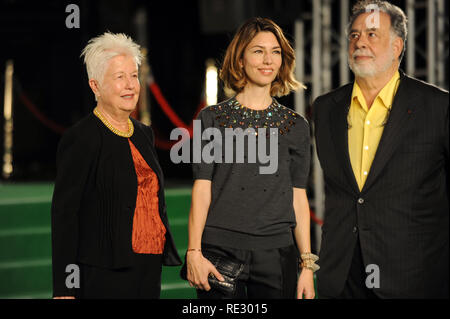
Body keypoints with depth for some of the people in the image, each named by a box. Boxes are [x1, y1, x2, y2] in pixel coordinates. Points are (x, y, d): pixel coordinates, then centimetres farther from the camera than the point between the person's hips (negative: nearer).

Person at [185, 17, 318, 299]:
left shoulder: (296, 126, 10)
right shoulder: (213, 118, 6)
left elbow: (299, 198, 8)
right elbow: (202, 189, 3)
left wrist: (308, 265, 3)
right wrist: (194, 252, -7)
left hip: (276, 253, 1)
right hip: (220, 250, -1)